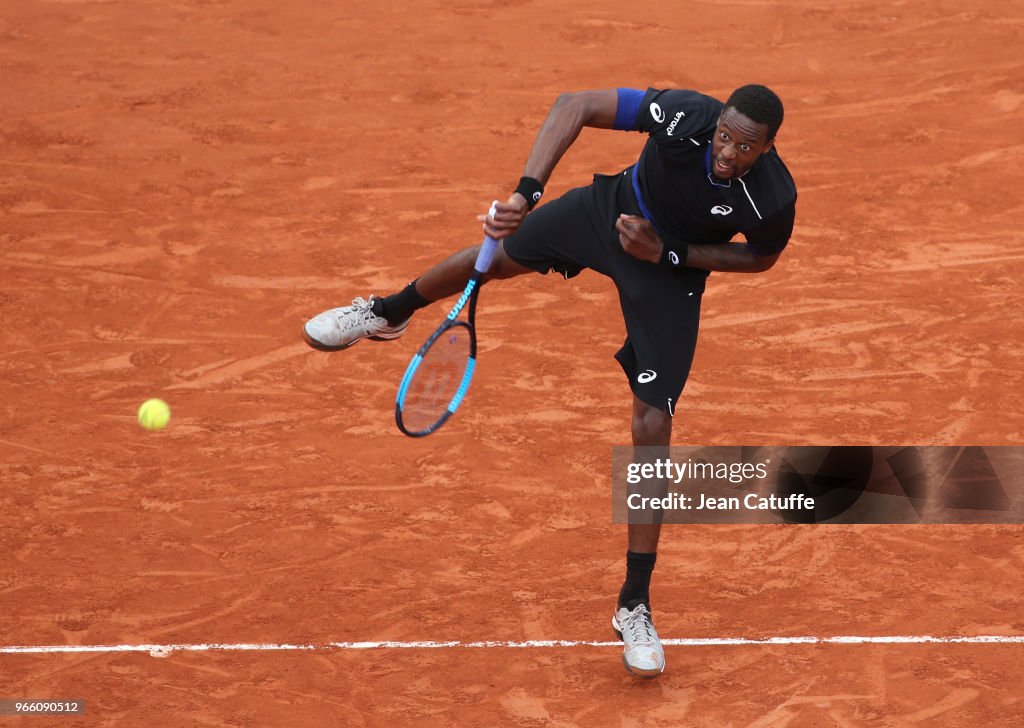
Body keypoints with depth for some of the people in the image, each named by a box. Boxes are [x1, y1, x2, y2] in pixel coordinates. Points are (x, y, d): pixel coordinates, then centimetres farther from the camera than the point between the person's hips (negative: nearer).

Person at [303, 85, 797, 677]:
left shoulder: (774, 199, -34)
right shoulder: (683, 115, -36)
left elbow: (761, 257, -10)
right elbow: (577, 105, -25)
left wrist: (668, 255, -22)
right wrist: (528, 190, -35)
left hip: (671, 273, -2)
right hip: (614, 209, 2)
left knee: (653, 424, -8)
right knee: (496, 257, 21)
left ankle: (635, 607, 4)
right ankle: (388, 313, 58)